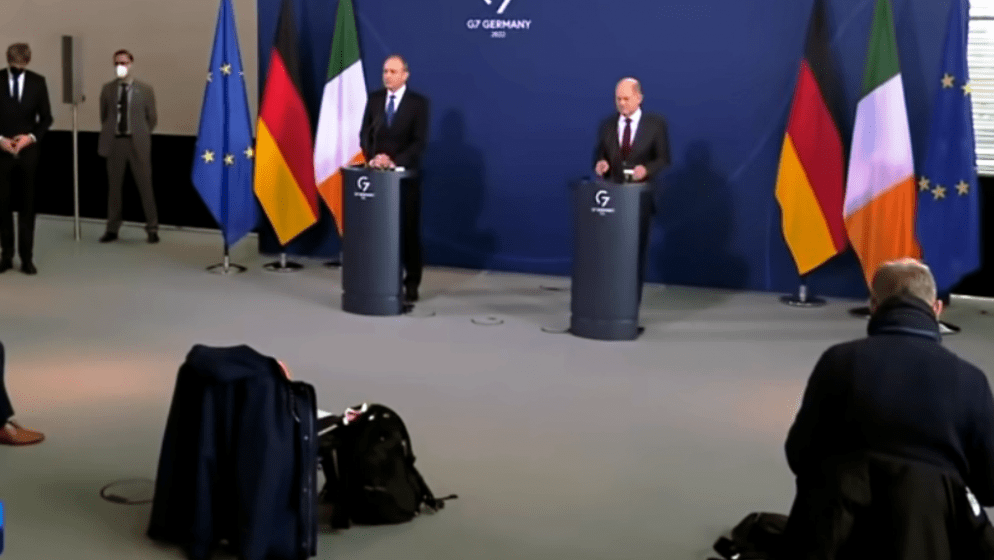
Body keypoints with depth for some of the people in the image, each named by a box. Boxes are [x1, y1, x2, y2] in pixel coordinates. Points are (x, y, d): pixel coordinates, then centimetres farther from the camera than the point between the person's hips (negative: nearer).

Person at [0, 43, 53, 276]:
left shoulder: (38, 81, 2)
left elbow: (46, 117, 4)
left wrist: (31, 137, -11)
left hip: (28, 150, 1)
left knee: (27, 205, 4)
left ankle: (27, 258, 9)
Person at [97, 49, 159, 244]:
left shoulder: (145, 89, -1)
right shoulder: (107, 89, 5)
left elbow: (152, 118, 5)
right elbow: (104, 115, 14)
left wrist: (141, 135, 5)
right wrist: (109, 134, 9)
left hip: (137, 143, -2)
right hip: (114, 142, 2)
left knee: (145, 186, 1)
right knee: (114, 186, 8)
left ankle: (152, 229, 9)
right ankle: (112, 228, 16)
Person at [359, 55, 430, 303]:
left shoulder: (418, 102, -5)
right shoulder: (374, 98, 7)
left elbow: (420, 141, -11)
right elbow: (365, 133, 7)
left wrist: (394, 161, -20)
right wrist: (372, 157, -11)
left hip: (406, 174, -3)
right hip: (378, 173, 3)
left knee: (409, 228, 3)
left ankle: (411, 283, 10)